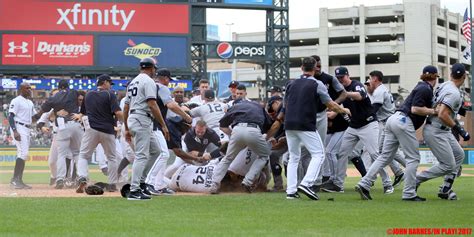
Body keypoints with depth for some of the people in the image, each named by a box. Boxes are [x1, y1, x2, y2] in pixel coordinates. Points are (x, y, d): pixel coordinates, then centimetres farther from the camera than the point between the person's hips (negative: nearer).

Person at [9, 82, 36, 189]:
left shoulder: (30, 103, 18)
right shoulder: (16, 101, -8)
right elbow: (11, 116, -14)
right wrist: (15, 131, -24)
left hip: (27, 129, 9)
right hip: (19, 128, -9)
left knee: (23, 155, 9)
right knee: (23, 153, -18)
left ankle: (19, 180, 12)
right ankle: (15, 179, -18)